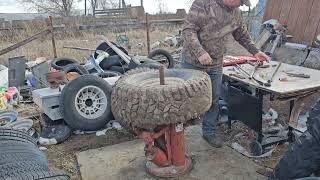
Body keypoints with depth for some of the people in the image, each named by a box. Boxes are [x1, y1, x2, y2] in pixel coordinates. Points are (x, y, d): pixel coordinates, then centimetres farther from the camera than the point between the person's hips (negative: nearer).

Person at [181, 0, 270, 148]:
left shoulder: (236, 12, 6)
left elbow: (242, 35, 20)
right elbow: (188, 29, -19)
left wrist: (254, 51, 10)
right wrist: (199, 52, -29)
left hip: (215, 65, 5)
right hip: (193, 62, -5)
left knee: (213, 100, 9)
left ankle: (209, 132, 27)